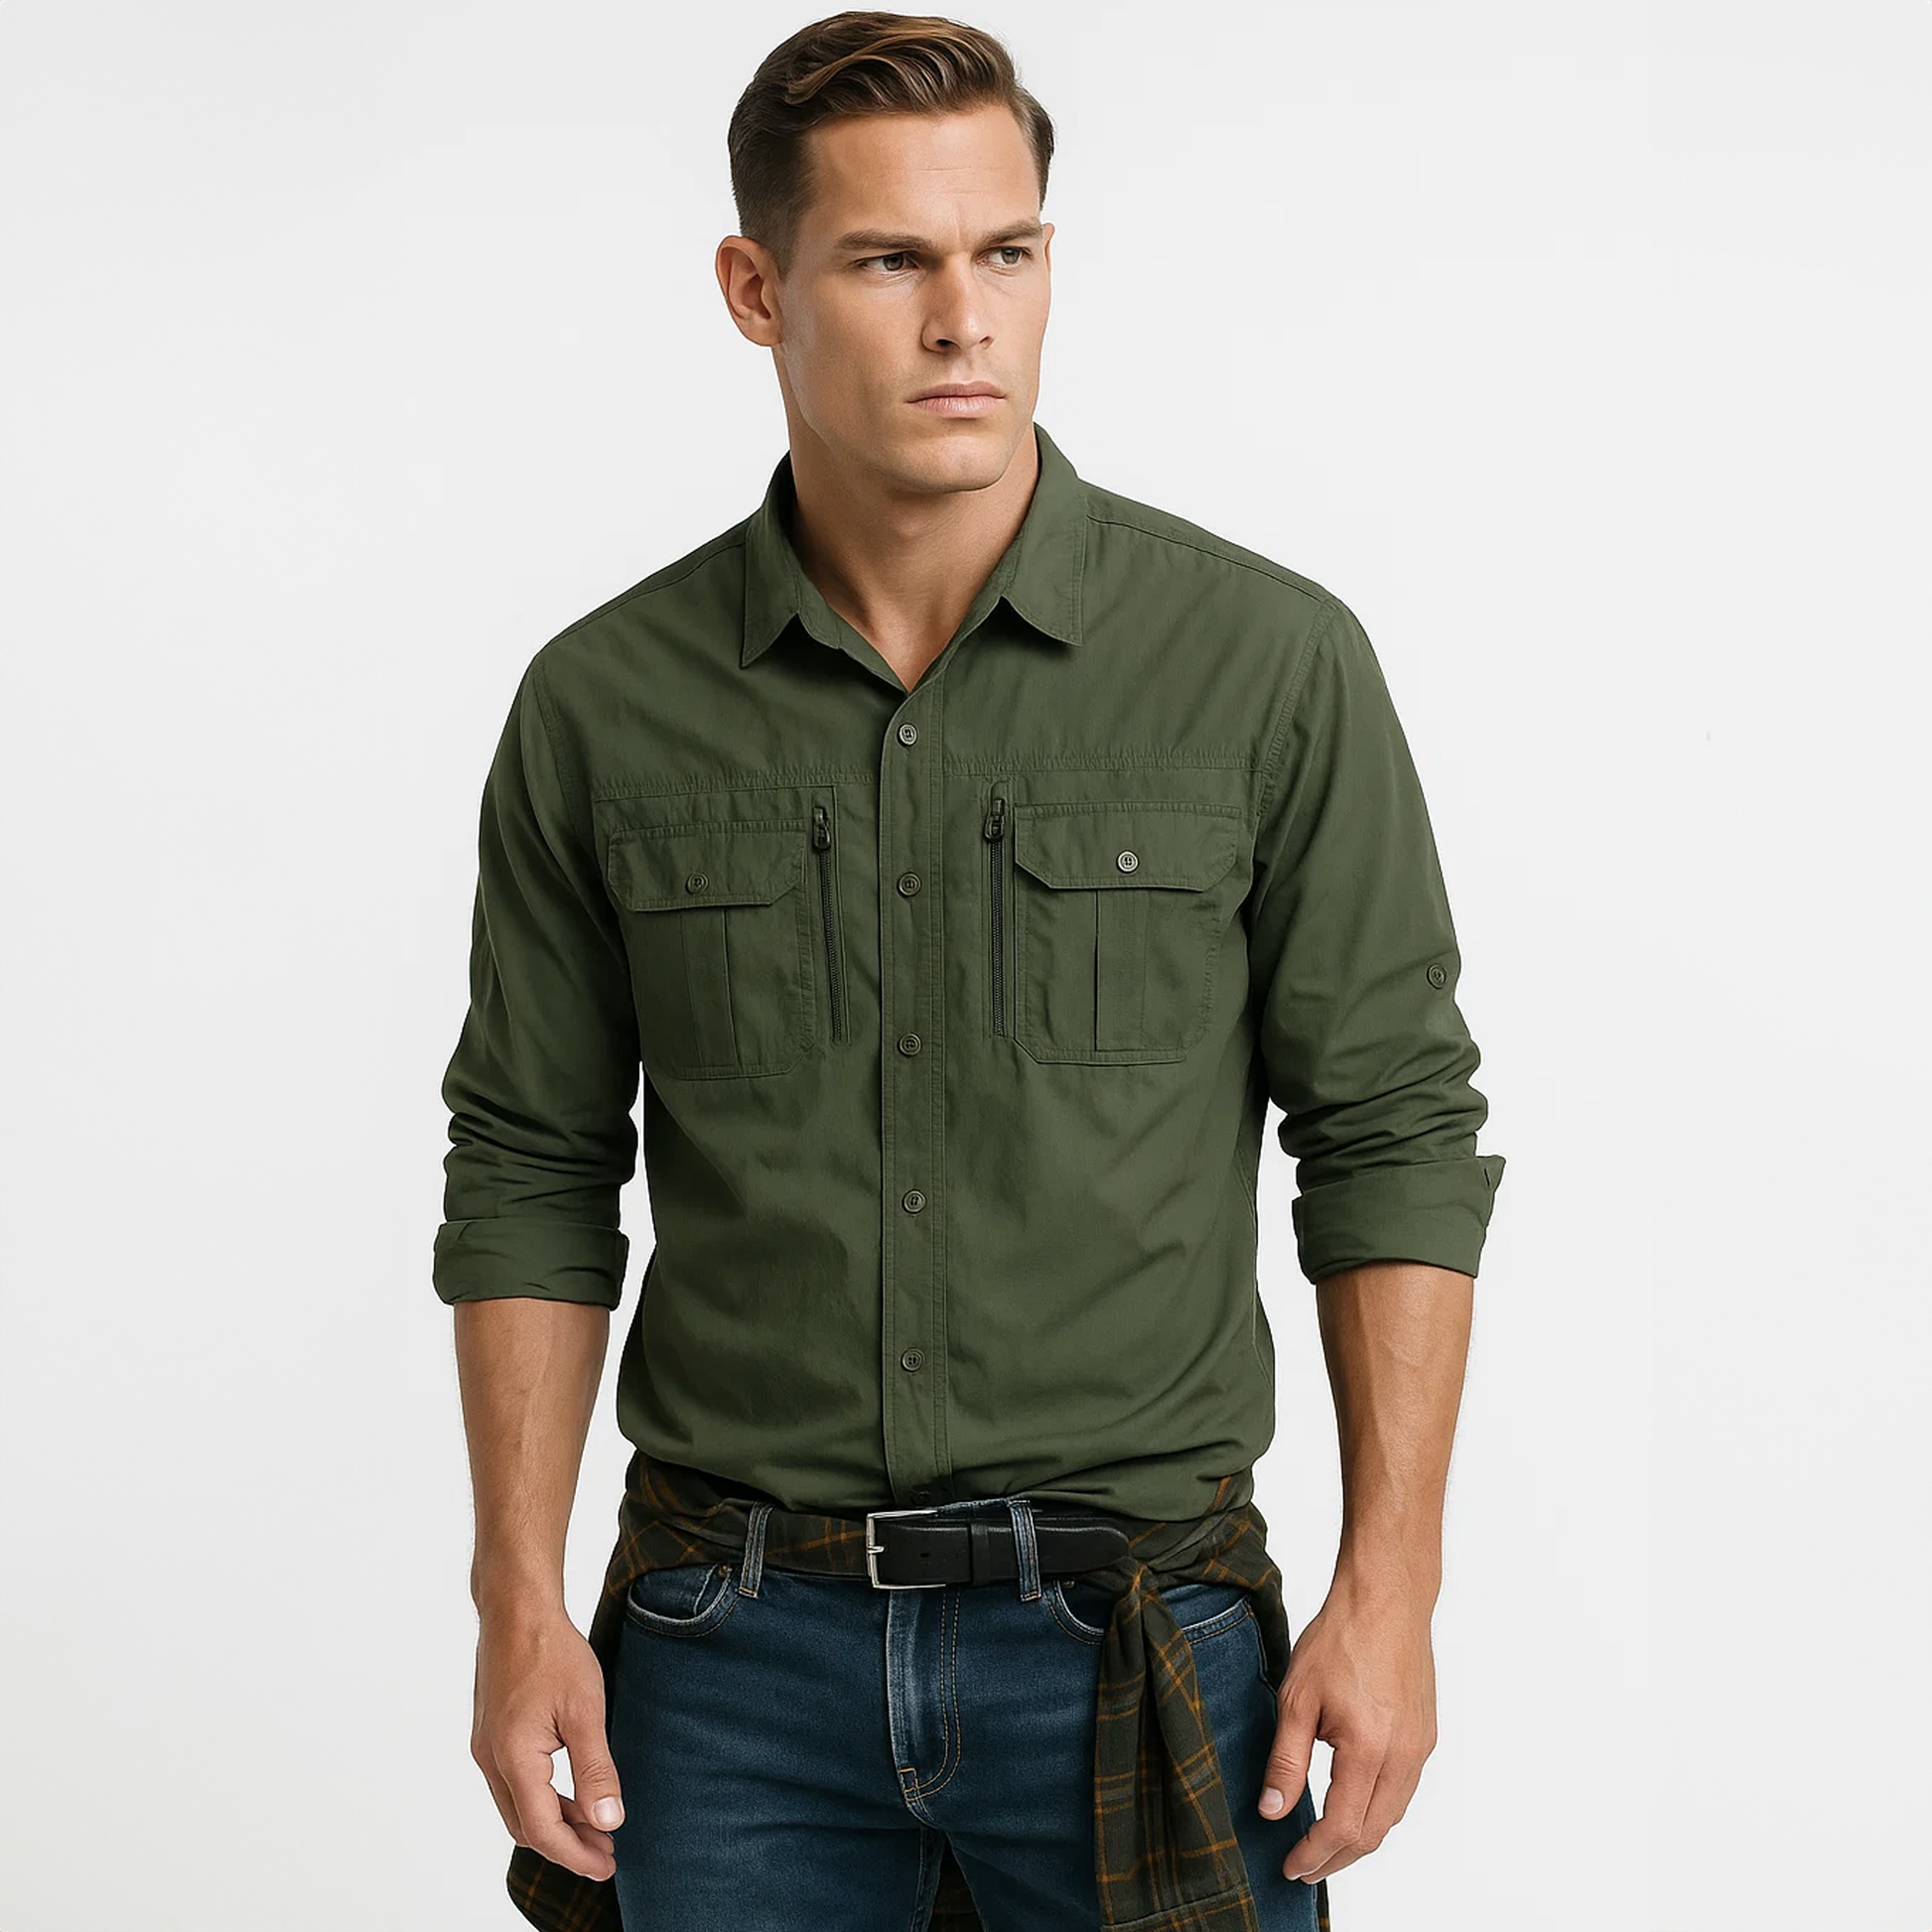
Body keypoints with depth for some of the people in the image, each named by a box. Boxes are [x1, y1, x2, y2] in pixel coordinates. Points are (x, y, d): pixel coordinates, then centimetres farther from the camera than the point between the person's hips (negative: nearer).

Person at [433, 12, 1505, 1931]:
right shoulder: (603, 706, 0)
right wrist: (518, 1602, 0)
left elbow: (1395, 1136, -1)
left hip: (1138, 1633, -1)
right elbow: (531, 1172, 6)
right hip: (733, 1646, 1)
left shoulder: (1269, 660, -5)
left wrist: (1390, 1588, -5)